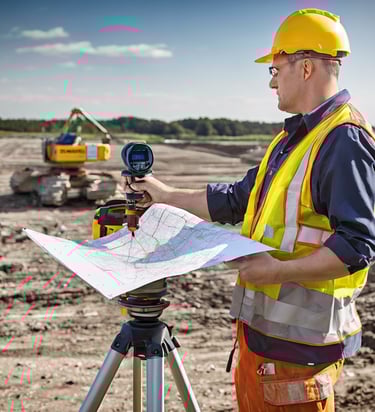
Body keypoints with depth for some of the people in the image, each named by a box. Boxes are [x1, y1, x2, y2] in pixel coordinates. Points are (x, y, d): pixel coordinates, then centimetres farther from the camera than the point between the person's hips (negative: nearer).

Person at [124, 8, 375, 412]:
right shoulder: (292, 136, 15)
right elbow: (239, 199, 21)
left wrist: (280, 271, -27)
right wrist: (167, 196, 23)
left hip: (301, 336, -9)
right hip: (258, 321, 9)